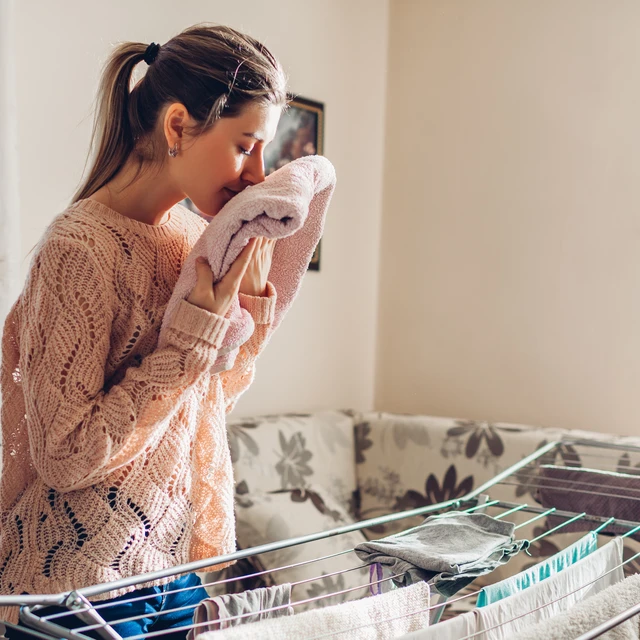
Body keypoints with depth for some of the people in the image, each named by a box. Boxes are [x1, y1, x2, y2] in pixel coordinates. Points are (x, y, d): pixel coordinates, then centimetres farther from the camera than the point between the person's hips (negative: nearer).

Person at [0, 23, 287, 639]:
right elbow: (66, 457, -22)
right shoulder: (81, 247, -20)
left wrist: (250, 330, -7)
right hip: (81, 586, -7)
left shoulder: (195, 235, 2)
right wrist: (199, 327, -23)